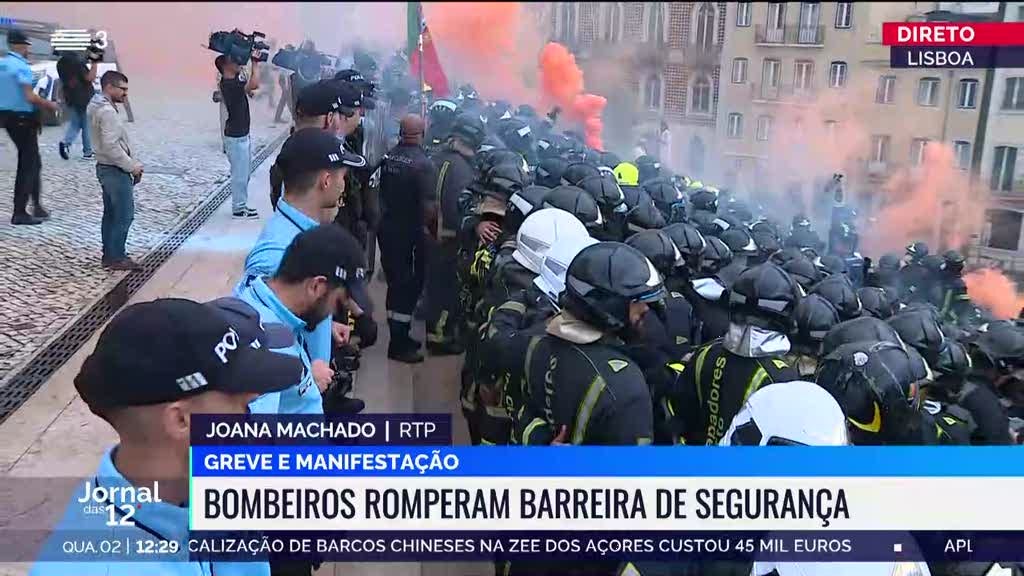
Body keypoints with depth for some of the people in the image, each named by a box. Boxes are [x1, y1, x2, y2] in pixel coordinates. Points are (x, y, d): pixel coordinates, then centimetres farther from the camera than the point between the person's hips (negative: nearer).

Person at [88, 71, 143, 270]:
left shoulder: (99, 108, 13)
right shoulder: (107, 112, -19)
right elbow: (111, 146, -25)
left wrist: (133, 163, 10)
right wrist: (132, 166, -17)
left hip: (106, 169, 10)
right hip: (116, 171, -10)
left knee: (111, 214, 15)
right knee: (124, 215, -4)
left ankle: (109, 255, 22)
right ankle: (117, 258, 2)